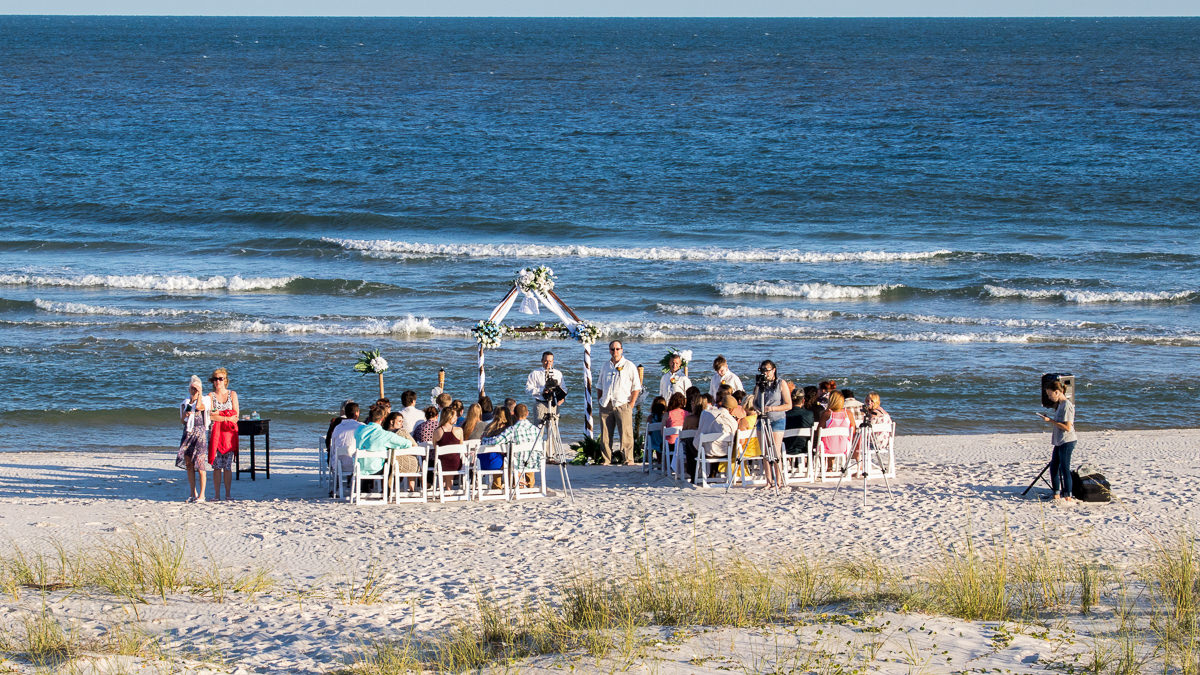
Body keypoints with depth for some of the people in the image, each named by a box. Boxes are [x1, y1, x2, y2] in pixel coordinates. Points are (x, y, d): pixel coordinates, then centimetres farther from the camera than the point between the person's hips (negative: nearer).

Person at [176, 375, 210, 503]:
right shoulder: (185, 403, 16)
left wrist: (199, 394, -12)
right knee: (188, 464, 4)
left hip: (200, 432, -5)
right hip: (188, 433, 5)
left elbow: (198, 407, -19)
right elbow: (182, 421, 13)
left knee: (200, 463, -10)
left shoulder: (204, 400, 3)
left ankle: (201, 494, -8)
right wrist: (184, 415, -8)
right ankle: (193, 493, 14)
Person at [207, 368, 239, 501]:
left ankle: (228, 494, 1)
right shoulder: (211, 396, 8)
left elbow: (235, 415, 2)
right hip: (215, 433, 0)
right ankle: (217, 495, -2)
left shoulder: (232, 394, 9)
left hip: (229, 432, 0)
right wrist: (227, 418, -9)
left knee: (228, 466, -2)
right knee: (217, 466, -4)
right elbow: (209, 416, -4)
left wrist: (218, 414, -5)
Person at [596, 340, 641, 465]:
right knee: (605, 434, 2)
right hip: (606, 406, 4)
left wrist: (631, 404, -7)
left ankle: (628, 460, -6)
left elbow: (636, 387, 1)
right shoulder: (606, 365, 17)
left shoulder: (629, 366, 3)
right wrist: (600, 401, 11)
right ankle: (605, 460, 7)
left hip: (622, 404, -4)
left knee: (626, 434, -8)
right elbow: (599, 385, 24)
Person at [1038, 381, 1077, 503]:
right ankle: (1056, 494, 20)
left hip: (1067, 442, -10)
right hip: (1059, 442, 10)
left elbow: (1067, 427, -21)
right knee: (1053, 467, 12)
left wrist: (1051, 421, -18)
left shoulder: (1067, 405, -16)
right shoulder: (1060, 404, 13)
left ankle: (1068, 496, -2)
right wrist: (1049, 420, 8)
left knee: (1064, 468, -6)